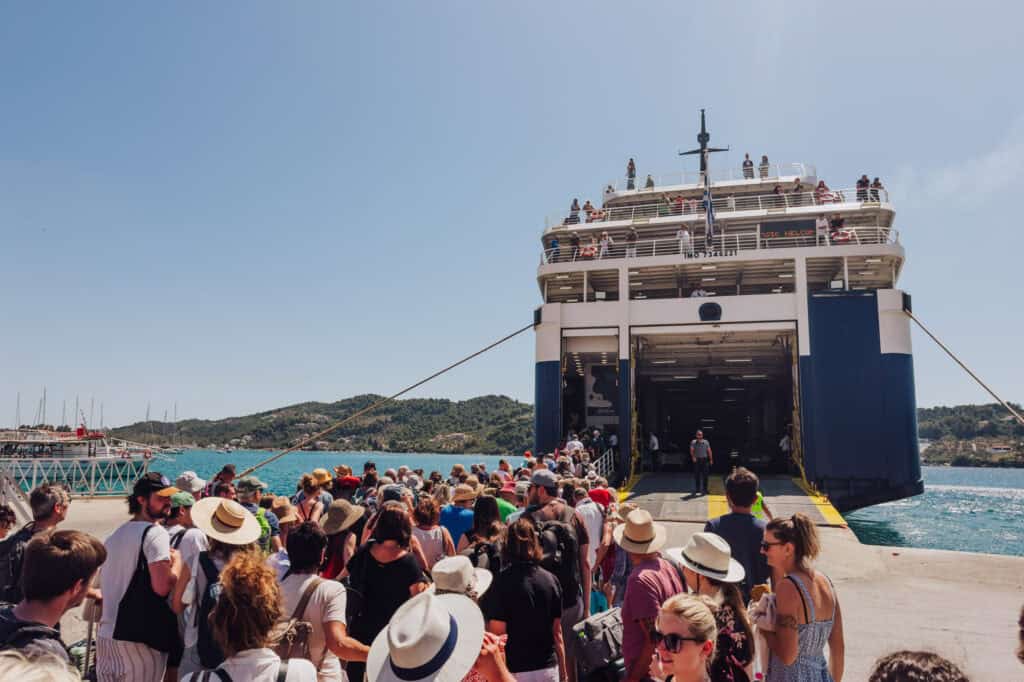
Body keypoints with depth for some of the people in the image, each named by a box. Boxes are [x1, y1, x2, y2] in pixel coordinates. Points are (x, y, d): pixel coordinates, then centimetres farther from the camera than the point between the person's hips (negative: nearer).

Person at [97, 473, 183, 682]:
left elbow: (104, 587, 22)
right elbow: (162, 586, -22)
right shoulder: (155, 533, -14)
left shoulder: (115, 535, 14)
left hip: (106, 634, 9)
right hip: (140, 638, -8)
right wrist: (177, 560, -6)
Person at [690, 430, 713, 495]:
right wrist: (693, 457, -29)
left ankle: (705, 489, 10)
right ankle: (697, 489, 14)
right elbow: (691, 450, -13)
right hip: (697, 460, -1)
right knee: (696, 475, 4)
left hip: (704, 460, 1)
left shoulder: (706, 442, 5)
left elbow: (709, 451, 5)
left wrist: (711, 460, -1)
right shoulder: (693, 442, -2)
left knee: (705, 475, 2)